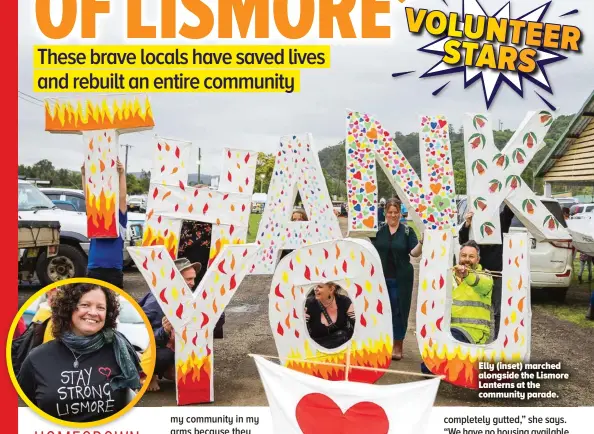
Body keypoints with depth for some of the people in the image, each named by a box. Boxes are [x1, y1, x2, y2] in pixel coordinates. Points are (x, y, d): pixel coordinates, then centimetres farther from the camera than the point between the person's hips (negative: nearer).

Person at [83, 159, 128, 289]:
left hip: (114, 271, -2)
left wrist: (122, 174, -15)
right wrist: (84, 175, -5)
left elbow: (122, 197, -7)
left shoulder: (120, 221, 4)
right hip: (93, 270, 2)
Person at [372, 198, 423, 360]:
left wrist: (421, 242, -23)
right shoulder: (377, 230, 2)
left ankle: (397, 346, 16)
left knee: (399, 310, 4)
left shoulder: (407, 231, 0)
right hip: (381, 277, 1)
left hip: (400, 278, -1)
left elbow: (414, 253, -6)